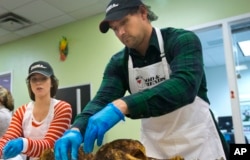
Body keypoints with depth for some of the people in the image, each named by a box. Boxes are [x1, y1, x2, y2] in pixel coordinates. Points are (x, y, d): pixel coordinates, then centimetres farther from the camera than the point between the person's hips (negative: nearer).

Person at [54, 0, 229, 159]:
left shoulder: (182, 40, -14)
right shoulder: (118, 63, -1)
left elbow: (185, 86, -31)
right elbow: (102, 100, -10)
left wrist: (122, 105, -41)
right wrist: (77, 129, -30)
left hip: (198, 144, -3)